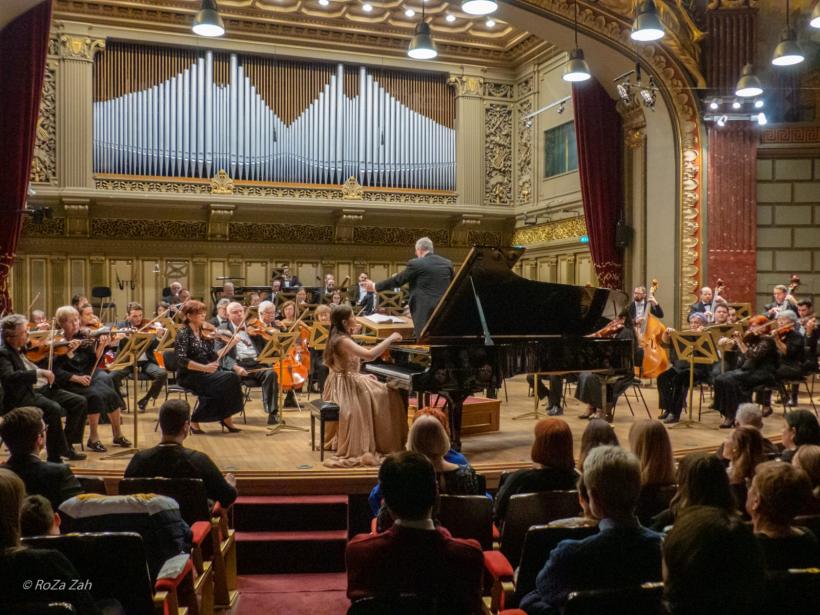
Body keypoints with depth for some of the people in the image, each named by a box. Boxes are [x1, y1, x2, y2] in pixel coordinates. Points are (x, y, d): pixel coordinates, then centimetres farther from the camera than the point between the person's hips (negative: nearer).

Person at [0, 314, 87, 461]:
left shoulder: (25, 348, 14)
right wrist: (39, 373, -34)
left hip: (44, 389, 8)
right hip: (22, 396, -8)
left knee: (80, 402, -6)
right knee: (54, 409, -32)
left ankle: (66, 445, 2)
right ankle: (56, 457, -18)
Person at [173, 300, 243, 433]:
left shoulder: (204, 333, 12)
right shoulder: (183, 334, -8)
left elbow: (214, 356, 11)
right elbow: (181, 360, -19)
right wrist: (204, 367, -29)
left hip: (207, 373, 6)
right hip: (190, 376, -6)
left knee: (233, 376, -21)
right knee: (228, 379, -25)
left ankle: (225, 417, -11)